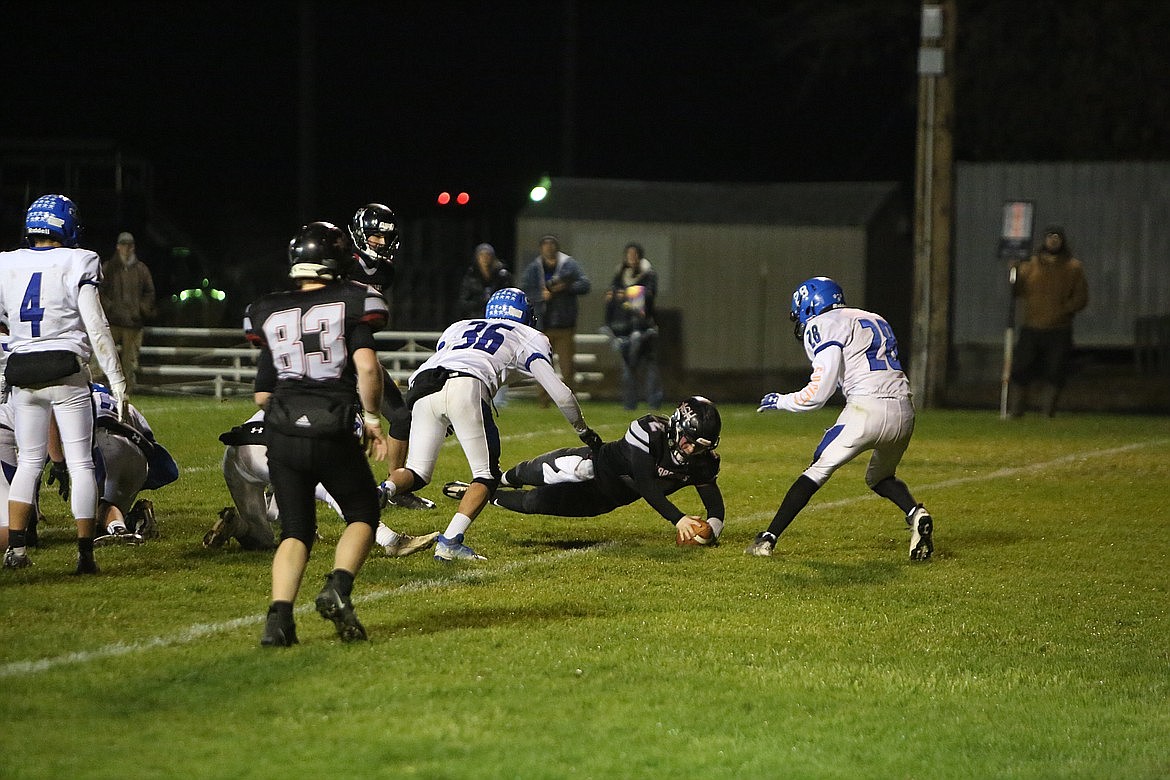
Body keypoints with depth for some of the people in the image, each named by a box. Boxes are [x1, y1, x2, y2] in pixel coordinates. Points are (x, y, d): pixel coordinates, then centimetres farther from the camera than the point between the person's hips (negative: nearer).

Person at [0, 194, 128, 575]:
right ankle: (85, 553, -1)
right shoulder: (76, 264, -6)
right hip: (66, 372, -4)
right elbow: (97, 328, -9)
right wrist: (117, 381, -6)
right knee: (81, 463, 2)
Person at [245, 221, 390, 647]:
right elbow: (367, 366, -14)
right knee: (363, 514, 17)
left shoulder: (269, 313, 11)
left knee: (296, 530, 11)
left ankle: (279, 614, -10)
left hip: (283, 434, 3)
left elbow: (263, 395, 11)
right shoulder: (351, 302, 1)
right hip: (335, 435, -3)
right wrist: (372, 416, -1)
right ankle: (339, 587, -8)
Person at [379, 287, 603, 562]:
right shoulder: (527, 337, 28)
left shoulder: (458, 328, 38)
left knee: (416, 472, 12)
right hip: (466, 387, -4)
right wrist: (583, 430, 39)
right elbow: (561, 394, 23)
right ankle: (449, 542, -9)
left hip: (423, 392, 4)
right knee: (486, 475, 8)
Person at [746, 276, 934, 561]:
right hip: (903, 411, 6)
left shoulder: (825, 326, 2)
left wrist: (780, 401, 11)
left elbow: (818, 393, -5)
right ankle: (916, 515, -1)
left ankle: (767, 539, 6)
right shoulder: (875, 320, 26)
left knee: (818, 471, 6)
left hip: (866, 409, -6)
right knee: (880, 477, 27)